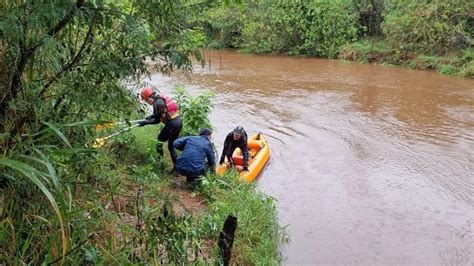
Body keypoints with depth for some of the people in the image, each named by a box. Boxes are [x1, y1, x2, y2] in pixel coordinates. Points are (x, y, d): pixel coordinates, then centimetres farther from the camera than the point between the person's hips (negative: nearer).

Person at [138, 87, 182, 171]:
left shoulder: (158, 103, -15)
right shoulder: (161, 99, 13)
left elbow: (157, 120, -10)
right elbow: (156, 114, 25)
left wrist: (145, 122, -5)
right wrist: (147, 118, 20)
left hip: (172, 124, -9)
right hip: (178, 122, 9)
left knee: (159, 142, 6)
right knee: (171, 145, 18)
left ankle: (161, 163, 6)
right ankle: (176, 165, 19)